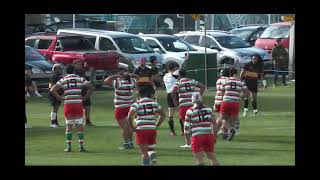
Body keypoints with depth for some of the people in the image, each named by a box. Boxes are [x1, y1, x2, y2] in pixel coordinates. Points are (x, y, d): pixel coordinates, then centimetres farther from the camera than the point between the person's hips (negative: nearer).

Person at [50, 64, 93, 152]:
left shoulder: (63, 80, 5)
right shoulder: (80, 79, 6)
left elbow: (53, 90, -5)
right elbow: (90, 87, -1)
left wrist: (59, 98, 3)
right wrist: (85, 97, 5)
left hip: (68, 104, 0)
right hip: (78, 103, 0)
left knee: (69, 125, 7)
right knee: (80, 125, 4)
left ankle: (68, 146, 3)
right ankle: (81, 146, 0)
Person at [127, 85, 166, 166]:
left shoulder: (137, 104, -5)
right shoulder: (154, 103, 9)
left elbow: (130, 117, -17)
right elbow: (163, 115, 14)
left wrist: (132, 127, -4)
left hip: (141, 130, -4)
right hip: (152, 129, 4)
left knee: (144, 151, 2)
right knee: (151, 149, 18)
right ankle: (153, 159, -7)